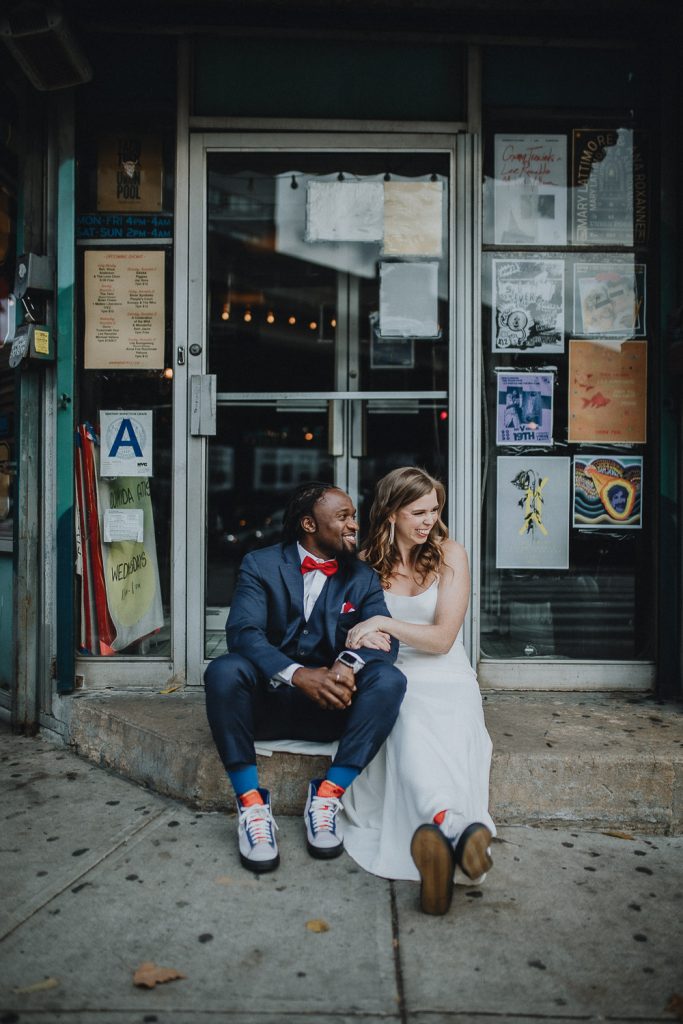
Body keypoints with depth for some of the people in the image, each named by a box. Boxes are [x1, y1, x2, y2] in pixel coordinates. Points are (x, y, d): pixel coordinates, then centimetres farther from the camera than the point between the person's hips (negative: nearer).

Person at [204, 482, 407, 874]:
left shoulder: (363, 578, 8)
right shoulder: (260, 565, 0)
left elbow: (385, 639, -5)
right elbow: (243, 631, -15)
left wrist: (348, 665, -29)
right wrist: (298, 674, -32)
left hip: (333, 706, 2)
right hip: (269, 698, -2)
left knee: (389, 679, -25)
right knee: (223, 671, -31)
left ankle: (329, 795, -18)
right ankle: (252, 803, -21)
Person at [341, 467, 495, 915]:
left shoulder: (450, 554, 2)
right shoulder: (369, 562, 9)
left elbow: (442, 638, -5)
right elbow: (358, 632, 14)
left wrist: (385, 623, -18)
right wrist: (367, 639, -11)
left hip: (446, 680, 0)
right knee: (410, 729, -37)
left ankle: (436, 834, -59)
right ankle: (459, 828, -59)